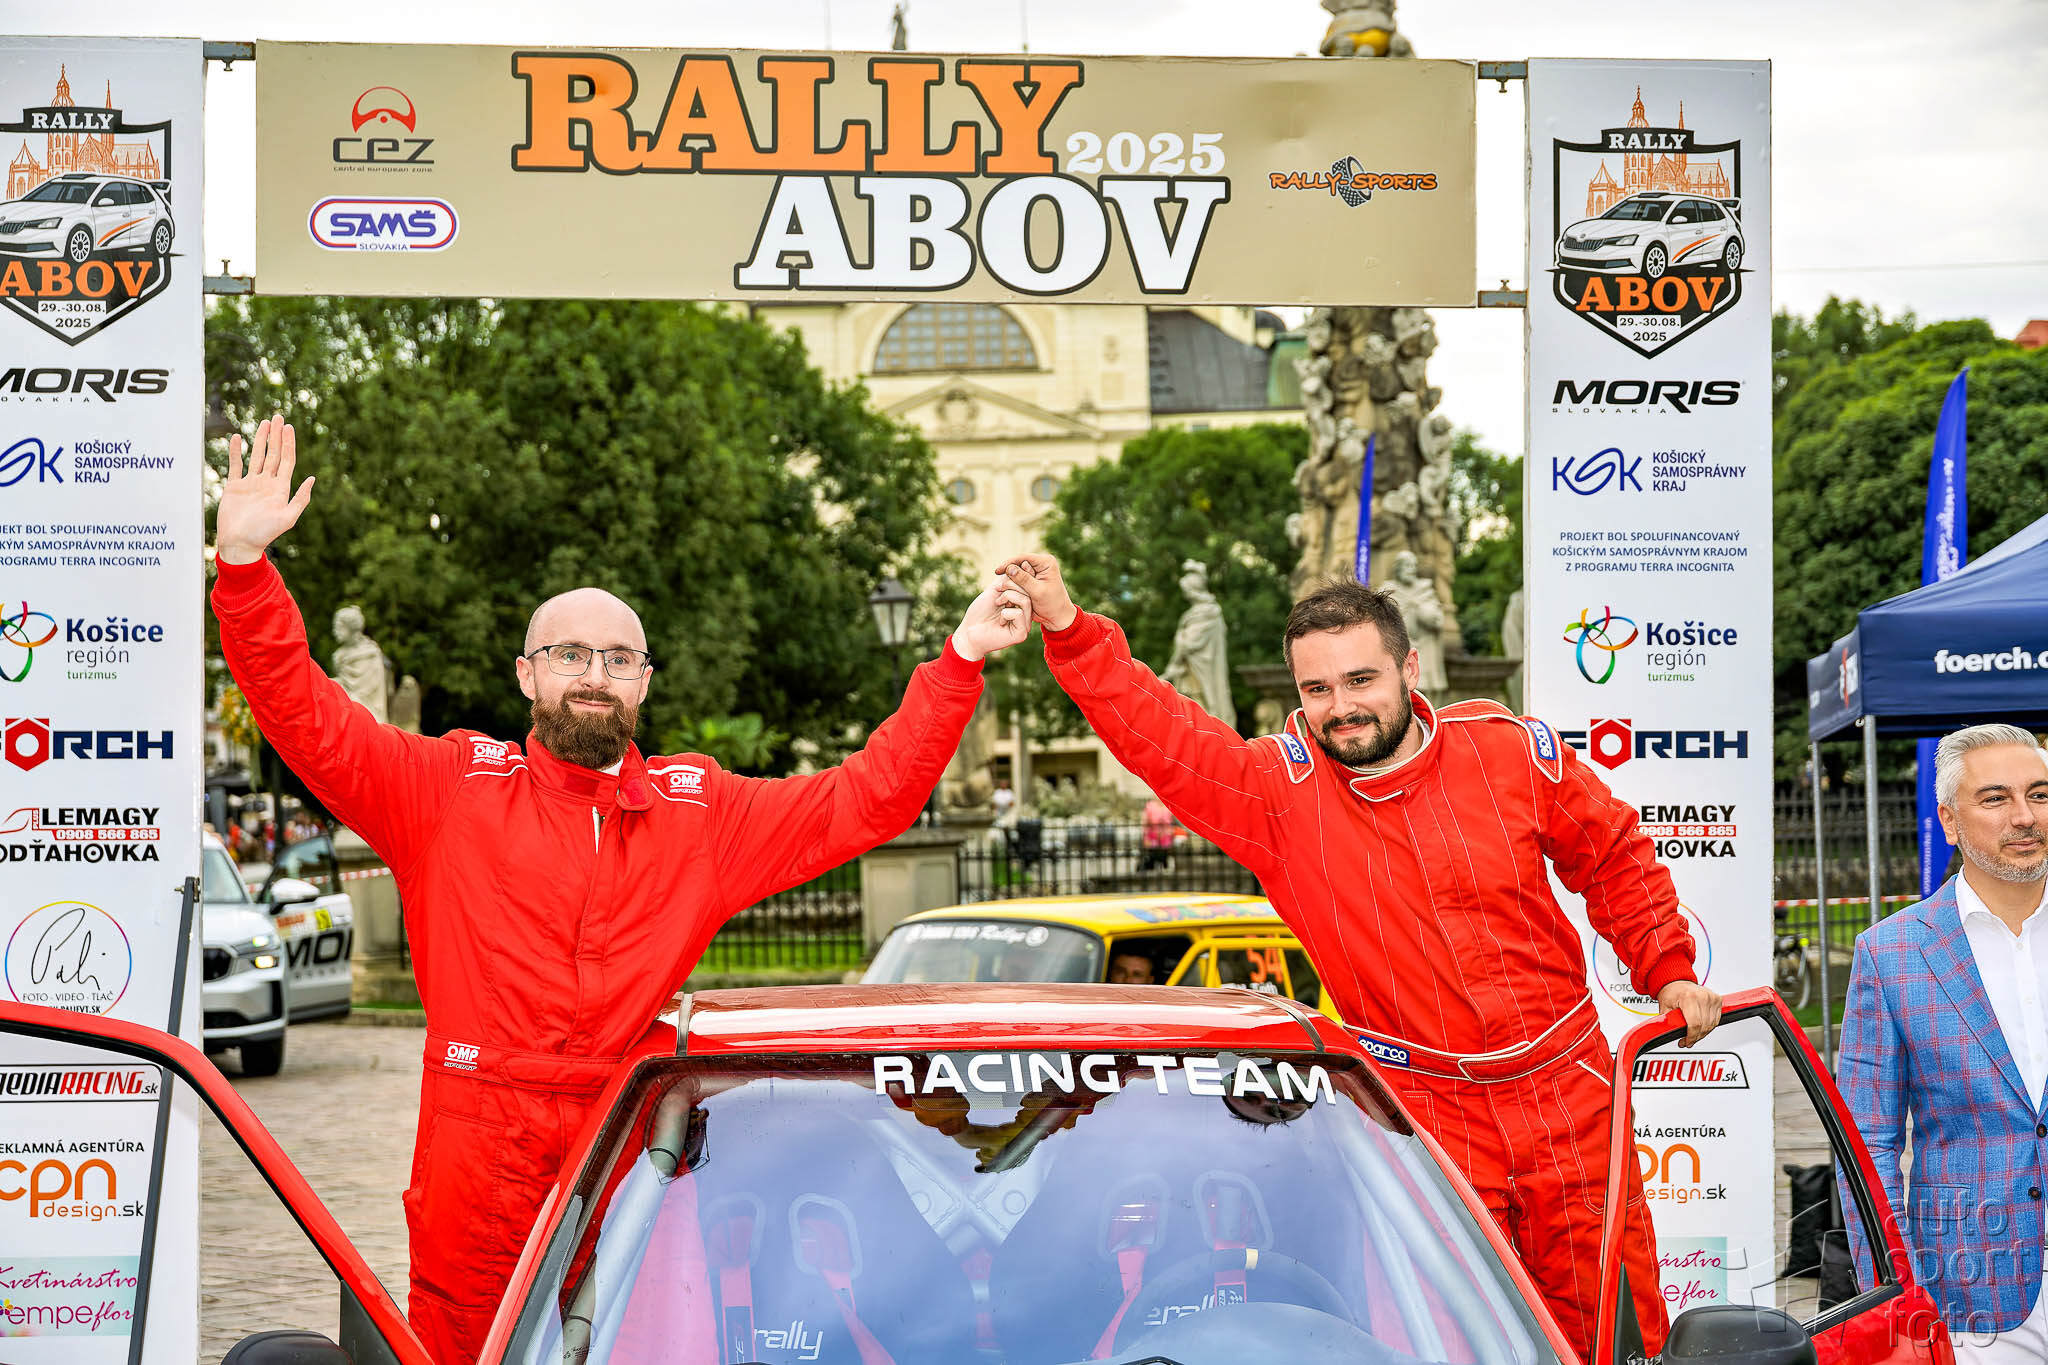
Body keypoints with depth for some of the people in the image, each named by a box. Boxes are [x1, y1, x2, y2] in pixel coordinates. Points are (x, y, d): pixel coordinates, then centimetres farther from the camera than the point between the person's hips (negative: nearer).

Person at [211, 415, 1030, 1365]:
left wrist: (960, 663, 8)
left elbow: (868, 798, 15)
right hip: (476, 1160, -1)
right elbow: (307, 723, -1)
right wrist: (245, 565, -13)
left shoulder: (702, 811, 13)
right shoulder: (453, 787, 7)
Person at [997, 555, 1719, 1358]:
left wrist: (1667, 971, 10)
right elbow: (1160, 737, -16)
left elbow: (1615, 858, 12)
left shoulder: (1509, 750, -2)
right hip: (1424, 1105, -1)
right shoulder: (1280, 788, -6)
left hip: (1566, 1089, 1)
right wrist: (1068, 630, -26)